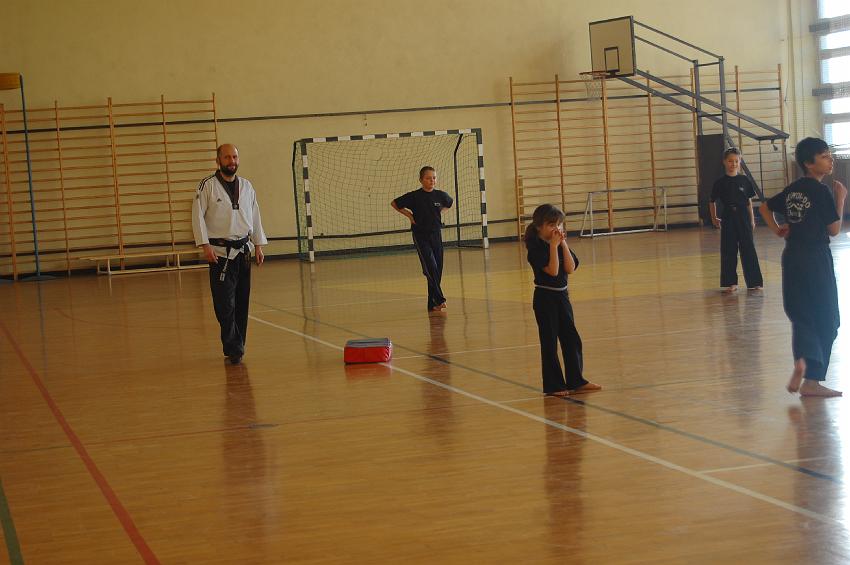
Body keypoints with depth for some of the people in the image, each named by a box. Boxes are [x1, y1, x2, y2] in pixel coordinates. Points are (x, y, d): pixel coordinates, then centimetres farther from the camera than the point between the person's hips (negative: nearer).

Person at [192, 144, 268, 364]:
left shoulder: (246, 186, 10)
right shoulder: (207, 186, -5)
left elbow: (255, 217, 15)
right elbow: (198, 216, -8)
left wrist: (258, 245, 11)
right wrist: (205, 245, -15)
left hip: (243, 251, 5)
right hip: (220, 253, -5)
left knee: (241, 303, 8)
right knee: (225, 305, -9)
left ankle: (235, 347, 19)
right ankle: (234, 349, -3)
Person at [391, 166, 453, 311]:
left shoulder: (440, 195, 0)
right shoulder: (414, 196, -9)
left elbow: (449, 203, 24)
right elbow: (394, 203, 2)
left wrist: (439, 212, 10)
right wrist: (409, 215, -2)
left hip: (436, 235, 4)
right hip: (421, 236, -4)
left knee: (438, 270, 5)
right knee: (431, 268, -17)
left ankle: (433, 304, 14)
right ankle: (439, 299, -17)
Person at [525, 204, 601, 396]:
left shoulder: (561, 244, 6)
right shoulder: (536, 247, -14)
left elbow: (570, 269, -6)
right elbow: (553, 271, -23)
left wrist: (563, 244, -12)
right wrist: (554, 245, -23)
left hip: (562, 295, 7)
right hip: (545, 297, -7)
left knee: (571, 338, 10)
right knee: (549, 342, 0)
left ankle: (576, 381, 20)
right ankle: (553, 385, 7)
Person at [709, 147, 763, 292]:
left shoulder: (744, 180, 2)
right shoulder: (720, 182, -1)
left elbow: (749, 201, 8)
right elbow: (712, 202, 8)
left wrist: (752, 219, 7)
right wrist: (714, 218, 4)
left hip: (743, 219, 1)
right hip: (728, 219, 0)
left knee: (748, 249, 2)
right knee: (729, 251, 3)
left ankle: (754, 282, 8)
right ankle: (731, 283, 11)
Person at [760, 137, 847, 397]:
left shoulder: (793, 189, 8)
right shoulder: (821, 192, -13)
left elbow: (765, 207, 19)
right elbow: (834, 229, -9)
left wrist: (777, 229, 16)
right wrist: (840, 200, -2)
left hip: (792, 257, 7)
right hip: (816, 259, -7)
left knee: (801, 315, 13)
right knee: (824, 321, 5)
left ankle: (801, 360, -15)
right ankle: (811, 380, 5)